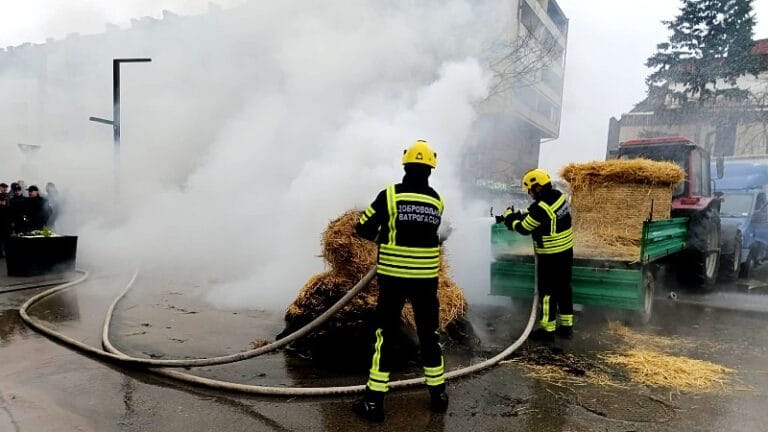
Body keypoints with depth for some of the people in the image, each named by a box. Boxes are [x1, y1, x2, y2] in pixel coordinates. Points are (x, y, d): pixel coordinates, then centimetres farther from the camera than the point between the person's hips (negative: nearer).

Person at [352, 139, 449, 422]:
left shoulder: (390, 195, -9)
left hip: (393, 276, -2)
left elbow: (363, 229, -4)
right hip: (426, 278, 3)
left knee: (384, 335, 7)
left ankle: (374, 402, 11)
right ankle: (438, 395, 27)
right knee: (429, 334, 16)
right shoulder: (437, 201, 1)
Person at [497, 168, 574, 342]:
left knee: (547, 292, 4)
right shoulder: (558, 196, 1)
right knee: (564, 288, 17)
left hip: (550, 256, -9)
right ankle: (566, 326, 27)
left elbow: (523, 228, -13)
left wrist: (509, 216, 2)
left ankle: (547, 329, 15)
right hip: (566, 251, 9)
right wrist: (517, 214, 5)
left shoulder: (541, 208, -26)